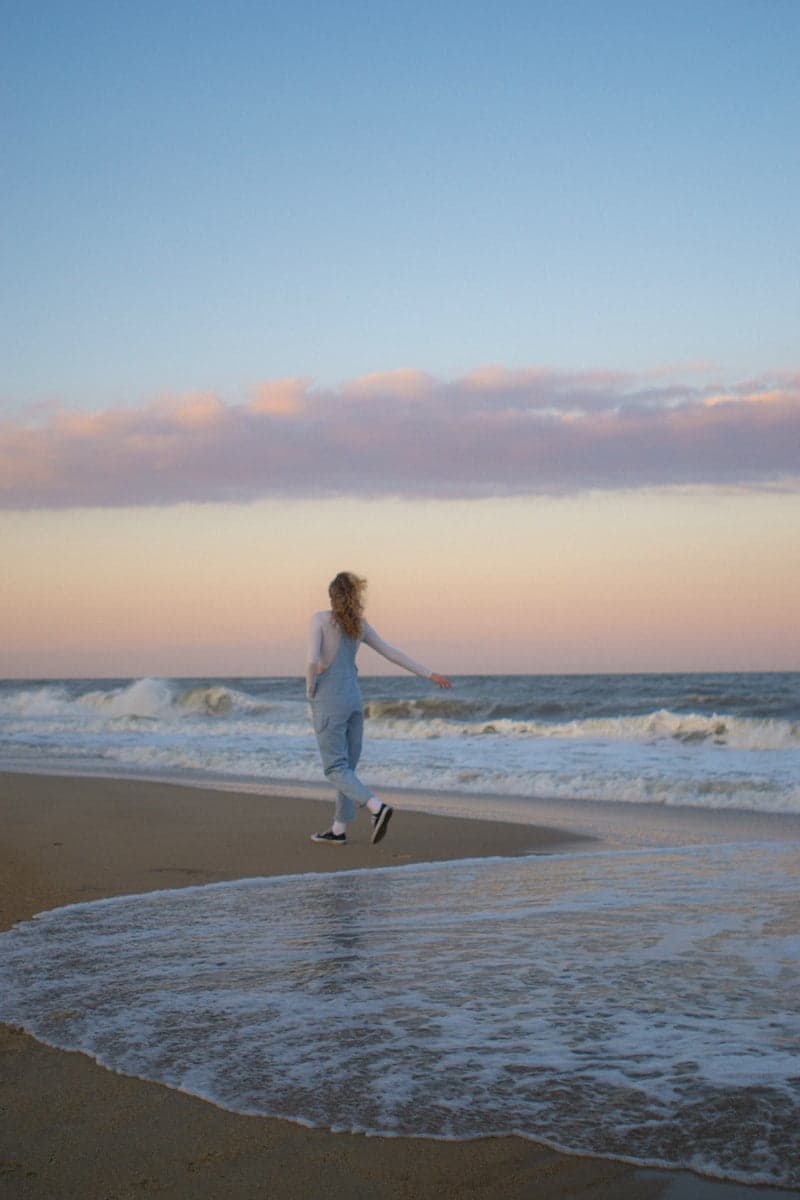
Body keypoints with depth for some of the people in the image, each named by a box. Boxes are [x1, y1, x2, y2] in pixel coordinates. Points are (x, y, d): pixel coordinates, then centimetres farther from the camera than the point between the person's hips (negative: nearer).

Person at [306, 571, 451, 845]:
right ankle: (339, 830, 17)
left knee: (336, 769, -5)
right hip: (354, 700, 7)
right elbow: (394, 654, 11)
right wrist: (429, 674, 17)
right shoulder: (360, 625, 8)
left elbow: (312, 661, -20)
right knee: (347, 766, 13)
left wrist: (311, 693, -4)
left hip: (328, 702, -6)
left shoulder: (319, 619, -9)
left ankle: (378, 808, -25)